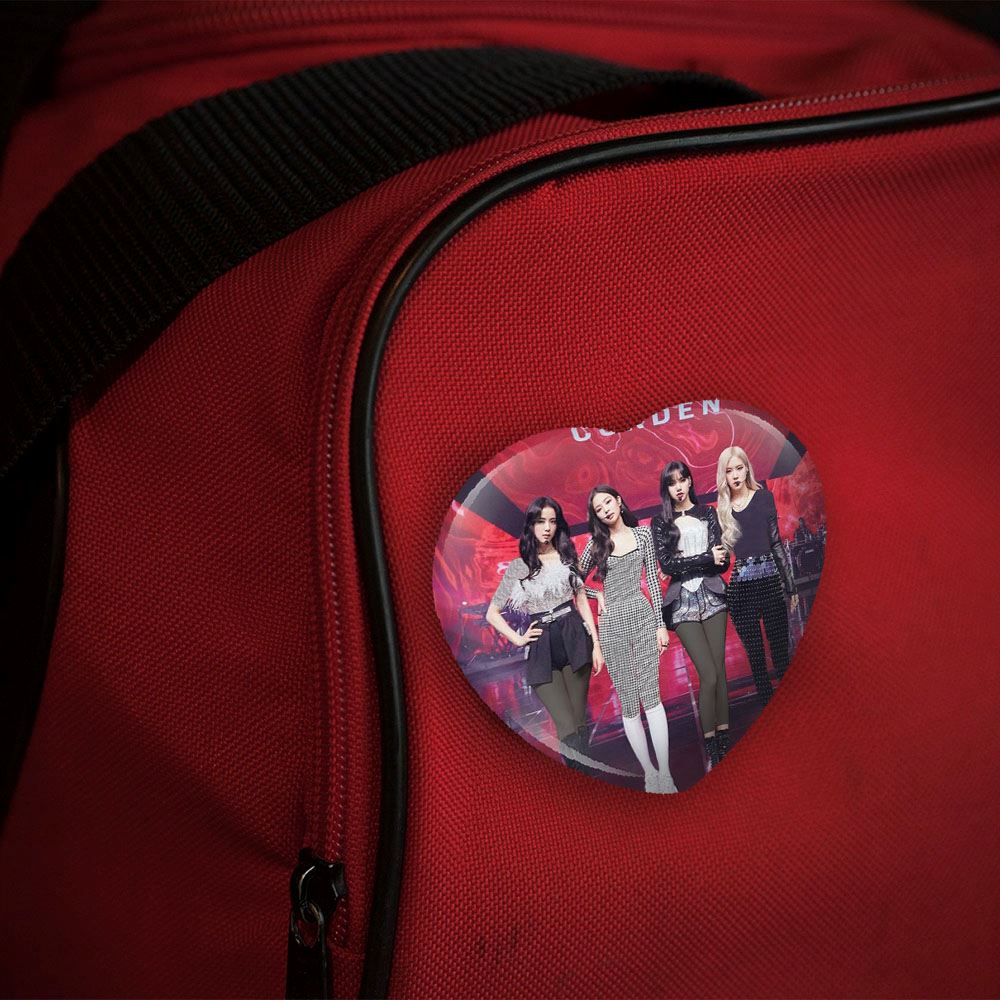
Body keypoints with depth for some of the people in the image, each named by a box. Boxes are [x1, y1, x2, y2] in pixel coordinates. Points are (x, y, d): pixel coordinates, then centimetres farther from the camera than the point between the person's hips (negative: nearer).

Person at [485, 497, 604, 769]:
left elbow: (582, 601, 10)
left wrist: (596, 643, 2)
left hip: (574, 642, 1)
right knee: (568, 728, -10)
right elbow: (492, 613, 11)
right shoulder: (518, 567, 6)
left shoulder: (567, 557, 9)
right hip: (542, 650, -1)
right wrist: (518, 639, 0)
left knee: (579, 723, 1)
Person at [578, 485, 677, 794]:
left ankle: (665, 773, -9)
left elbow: (653, 579, 5)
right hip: (612, 624, 1)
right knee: (629, 703, 0)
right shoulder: (596, 543, 8)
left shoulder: (642, 534, 6)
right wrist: (601, 595, 0)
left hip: (643, 617, -1)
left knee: (651, 697, -9)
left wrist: (661, 624, 1)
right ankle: (649, 772, 5)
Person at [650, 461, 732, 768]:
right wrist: (707, 559, -9)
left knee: (719, 671, -2)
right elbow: (666, 564, -6)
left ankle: (724, 742, 4)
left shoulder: (707, 514, 10)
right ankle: (712, 750, -2)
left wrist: (686, 564, -9)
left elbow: (723, 561, 0)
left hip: (712, 597, 2)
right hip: (684, 602, -2)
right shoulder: (660, 523, 7)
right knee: (709, 675, -10)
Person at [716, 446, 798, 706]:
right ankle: (766, 699, 11)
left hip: (770, 580, -1)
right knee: (755, 653, 3)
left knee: (780, 648, -1)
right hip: (739, 588, 1)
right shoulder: (721, 508, 6)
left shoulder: (763, 497, 5)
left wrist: (790, 587, 6)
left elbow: (776, 543, 6)